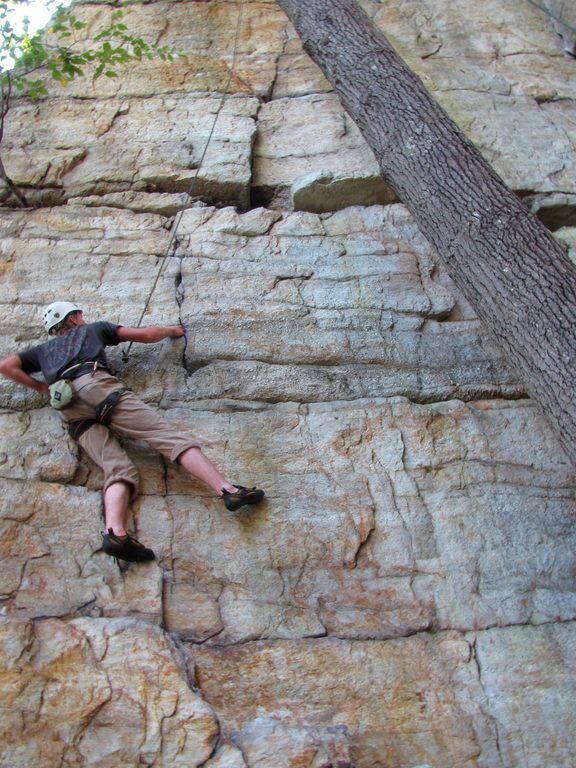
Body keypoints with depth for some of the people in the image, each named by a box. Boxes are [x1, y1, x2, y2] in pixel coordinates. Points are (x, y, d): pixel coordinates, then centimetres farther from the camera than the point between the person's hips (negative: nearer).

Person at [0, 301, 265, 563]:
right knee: (166, 435, -14)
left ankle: (115, 532, -40)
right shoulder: (92, 329, 31)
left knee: (118, 468, -11)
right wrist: (172, 330, 44)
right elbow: (146, 334, 26)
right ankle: (227, 489, -30)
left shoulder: (43, 349, 40)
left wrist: (41, 387, 31)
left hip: (67, 408, 4)